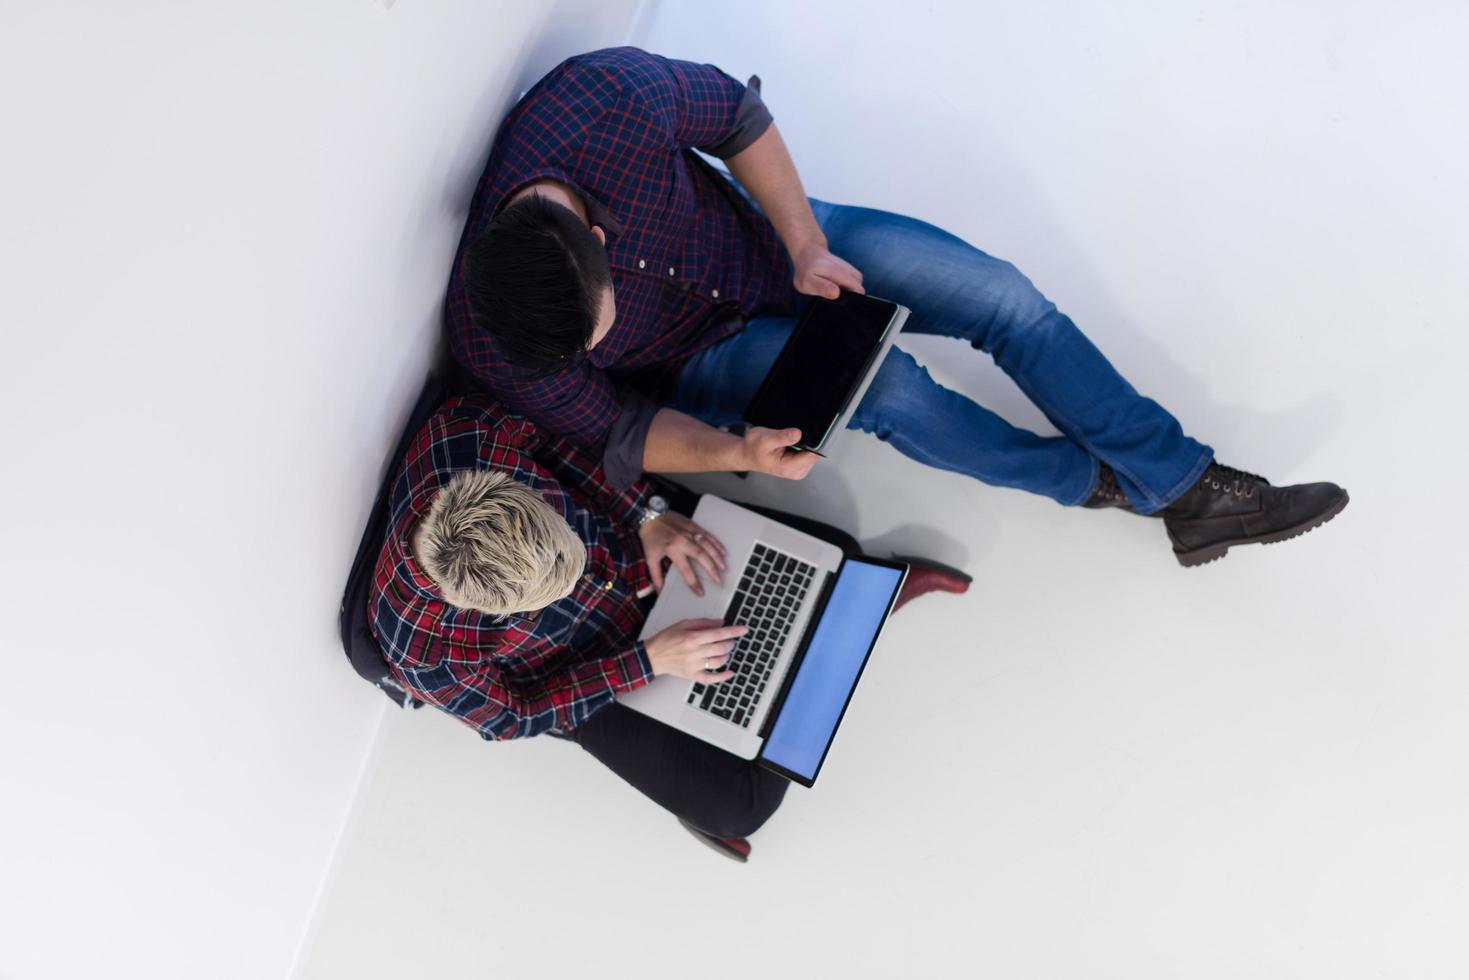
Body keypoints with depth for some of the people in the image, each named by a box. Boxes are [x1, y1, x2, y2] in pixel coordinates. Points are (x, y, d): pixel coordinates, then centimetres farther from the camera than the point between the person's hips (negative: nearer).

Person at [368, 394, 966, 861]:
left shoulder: (470, 435, -35)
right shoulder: (426, 653, -37)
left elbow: (543, 441, -12)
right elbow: (511, 716, -19)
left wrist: (648, 514, -22)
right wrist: (649, 662, -23)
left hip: (633, 537, 3)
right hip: (594, 677, -3)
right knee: (743, 804, -9)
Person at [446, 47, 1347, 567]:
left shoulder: (611, 95, -35)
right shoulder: (493, 343, -31)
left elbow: (735, 113, -13)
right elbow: (621, 433, -16)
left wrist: (807, 246, -16)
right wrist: (735, 454, -33)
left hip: (769, 237, 2)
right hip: (699, 361, -2)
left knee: (1002, 294, -9)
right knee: (887, 386, -26)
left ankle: (1190, 491, 6)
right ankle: (1082, 480, 3)